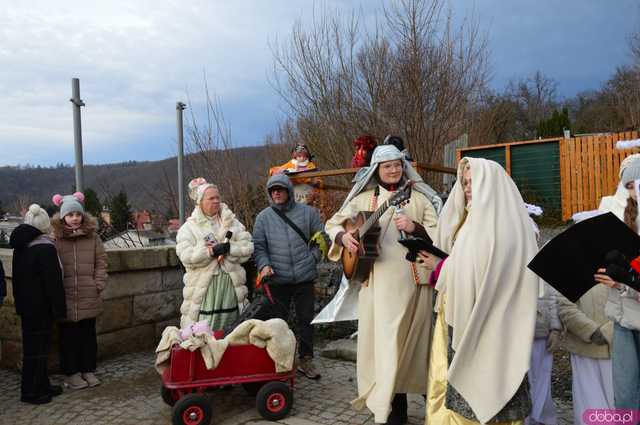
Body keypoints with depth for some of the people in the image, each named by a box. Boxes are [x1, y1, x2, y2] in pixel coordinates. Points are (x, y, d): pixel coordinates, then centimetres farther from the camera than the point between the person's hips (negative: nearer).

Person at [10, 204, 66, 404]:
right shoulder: (45, 248, -19)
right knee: (37, 346, 1)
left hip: (26, 306, 9)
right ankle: (31, 391, 9)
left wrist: (20, 301, 21)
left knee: (34, 345, 16)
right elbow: (53, 282, -18)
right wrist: (59, 309, -13)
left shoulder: (21, 246, 9)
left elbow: (17, 278, 16)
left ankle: (42, 385, 27)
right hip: (41, 307, -9)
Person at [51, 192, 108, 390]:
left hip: (90, 299, 3)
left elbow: (101, 262, 6)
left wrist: (99, 284, -2)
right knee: (69, 337, 9)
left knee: (88, 335, 13)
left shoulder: (93, 237, 4)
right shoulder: (55, 238, -6)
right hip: (66, 299, -3)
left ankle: (88, 370, 26)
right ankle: (71, 373, 22)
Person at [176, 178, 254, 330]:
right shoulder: (189, 227, 3)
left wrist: (229, 249, -15)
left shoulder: (232, 222, 12)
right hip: (203, 287, -3)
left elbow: (247, 248, 2)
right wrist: (212, 251, -17)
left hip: (231, 285, 3)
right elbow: (186, 256, -11)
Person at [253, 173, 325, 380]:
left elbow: (322, 238, 10)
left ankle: (305, 360, 23)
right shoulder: (263, 217, 5)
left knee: (306, 320, 9)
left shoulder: (308, 212, 3)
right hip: (277, 279, 0)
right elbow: (258, 245, 2)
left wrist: (312, 258, 1)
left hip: (304, 278, 0)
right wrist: (264, 265, -13)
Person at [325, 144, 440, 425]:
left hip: (411, 280, -1)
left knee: (409, 339, 5)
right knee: (382, 339, 4)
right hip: (376, 281, 1)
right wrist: (343, 237, -8)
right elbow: (333, 223, 12)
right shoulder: (364, 199, 8)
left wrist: (414, 228, -17)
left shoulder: (418, 197, 5)